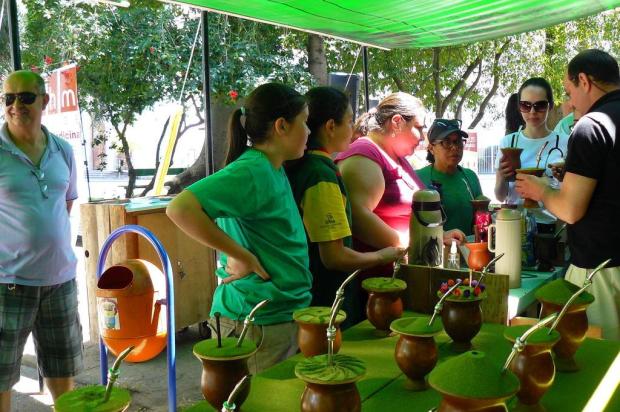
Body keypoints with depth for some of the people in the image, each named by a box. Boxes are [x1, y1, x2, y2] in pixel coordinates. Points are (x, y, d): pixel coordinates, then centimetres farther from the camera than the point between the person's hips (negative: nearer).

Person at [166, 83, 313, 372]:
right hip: (258, 324, -9)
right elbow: (180, 209, -29)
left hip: (286, 315, 9)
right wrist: (240, 256, -23)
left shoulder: (275, 170, 8)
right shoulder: (250, 172, -20)